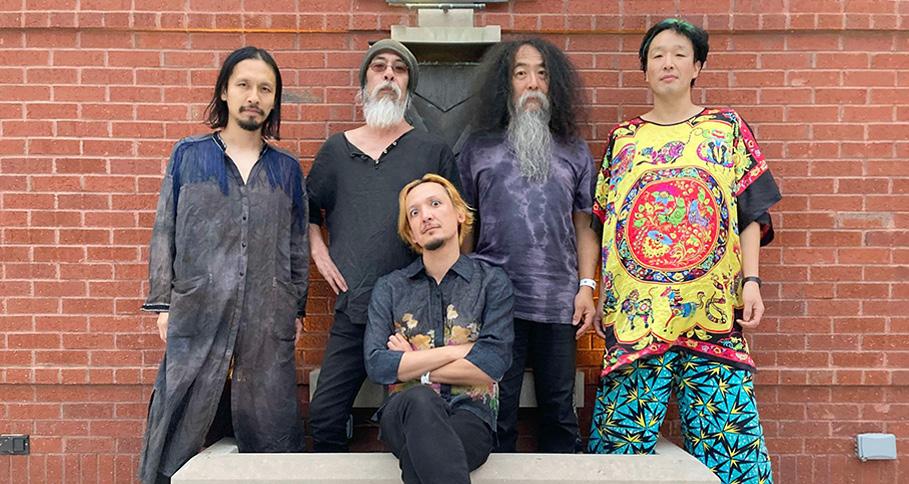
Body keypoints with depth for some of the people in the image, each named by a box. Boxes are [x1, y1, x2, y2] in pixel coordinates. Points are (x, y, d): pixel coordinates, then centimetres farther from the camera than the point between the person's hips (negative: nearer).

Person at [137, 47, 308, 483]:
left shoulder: (287, 169, 10)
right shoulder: (188, 155, 5)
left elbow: (297, 246, 13)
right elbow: (164, 233, 5)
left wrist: (297, 309, 9)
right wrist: (163, 304, 0)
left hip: (268, 321, 2)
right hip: (197, 314, -1)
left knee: (269, 431, 6)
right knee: (182, 431, 4)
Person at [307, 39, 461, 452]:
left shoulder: (433, 151, 4)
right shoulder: (336, 149, 11)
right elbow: (308, 207, 23)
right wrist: (319, 251, 9)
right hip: (353, 309, 2)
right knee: (325, 416, 5)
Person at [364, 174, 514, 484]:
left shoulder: (492, 282, 8)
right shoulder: (389, 288, 12)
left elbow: (492, 366, -5)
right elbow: (376, 365, -3)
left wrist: (411, 367, -1)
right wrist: (460, 350, -5)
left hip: (470, 415, -2)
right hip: (405, 413, 2)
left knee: (418, 457, -36)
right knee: (420, 399, -36)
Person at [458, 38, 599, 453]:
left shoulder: (574, 151, 11)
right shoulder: (478, 149, 8)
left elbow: (583, 226, 10)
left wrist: (586, 287, 1)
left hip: (559, 303, 2)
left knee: (559, 412, 10)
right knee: (496, 415, 5)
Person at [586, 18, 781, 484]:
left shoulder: (728, 128, 10)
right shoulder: (623, 138, 12)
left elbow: (751, 214, 8)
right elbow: (604, 223, 13)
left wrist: (751, 279, -3)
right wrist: (597, 294, 7)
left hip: (712, 308, 0)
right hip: (635, 309, 1)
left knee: (725, 425, -1)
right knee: (625, 431, 0)